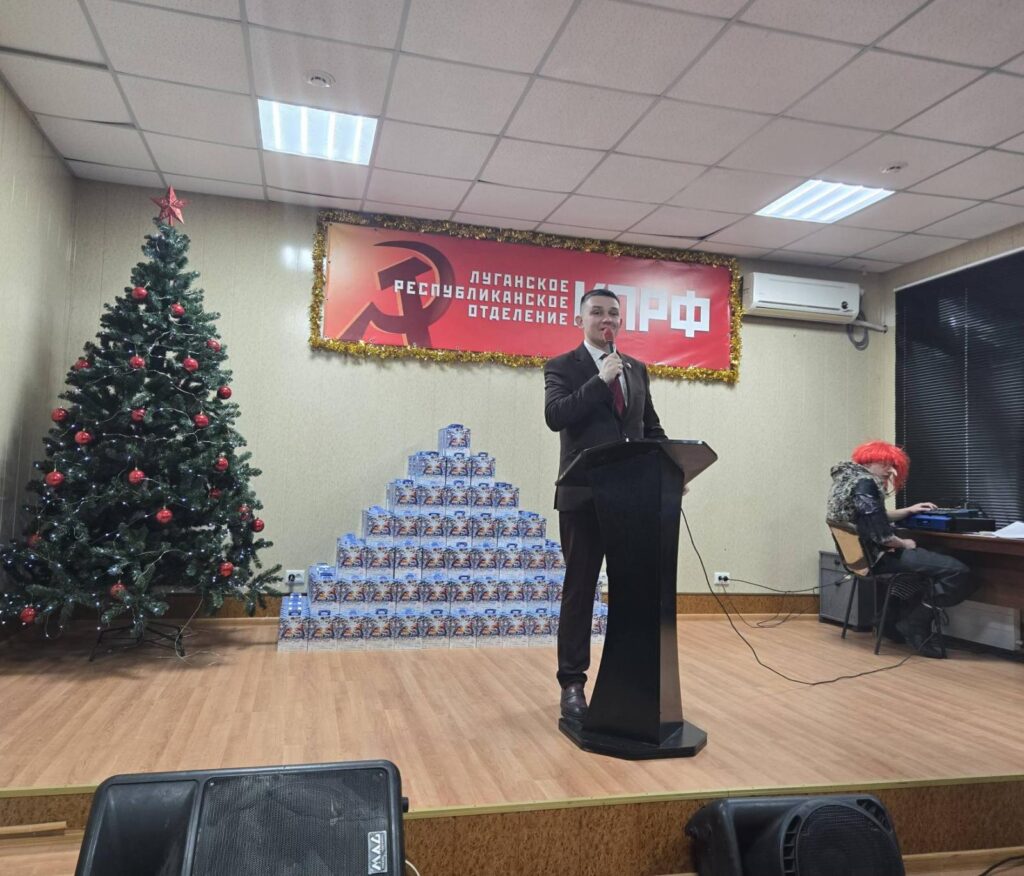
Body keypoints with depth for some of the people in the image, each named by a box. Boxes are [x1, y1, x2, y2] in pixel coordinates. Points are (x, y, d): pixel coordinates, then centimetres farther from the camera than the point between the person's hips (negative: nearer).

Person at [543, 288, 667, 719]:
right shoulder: (562, 367, 1)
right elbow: (555, 416, -16)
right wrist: (600, 380, -18)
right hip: (584, 495, -4)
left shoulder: (637, 369, 15)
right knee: (579, 590, 5)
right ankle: (572, 683, 15)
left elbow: (651, 428, 17)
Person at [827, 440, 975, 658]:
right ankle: (913, 625, -2)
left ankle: (894, 621, 28)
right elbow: (880, 534, -25)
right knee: (957, 572, -16)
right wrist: (904, 544, -7)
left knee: (926, 557, 36)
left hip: (859, 553, 11)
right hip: (875, 555, -11)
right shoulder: (864, 483, -19)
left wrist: (908, 511, 20)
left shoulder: (845, 478, 14)